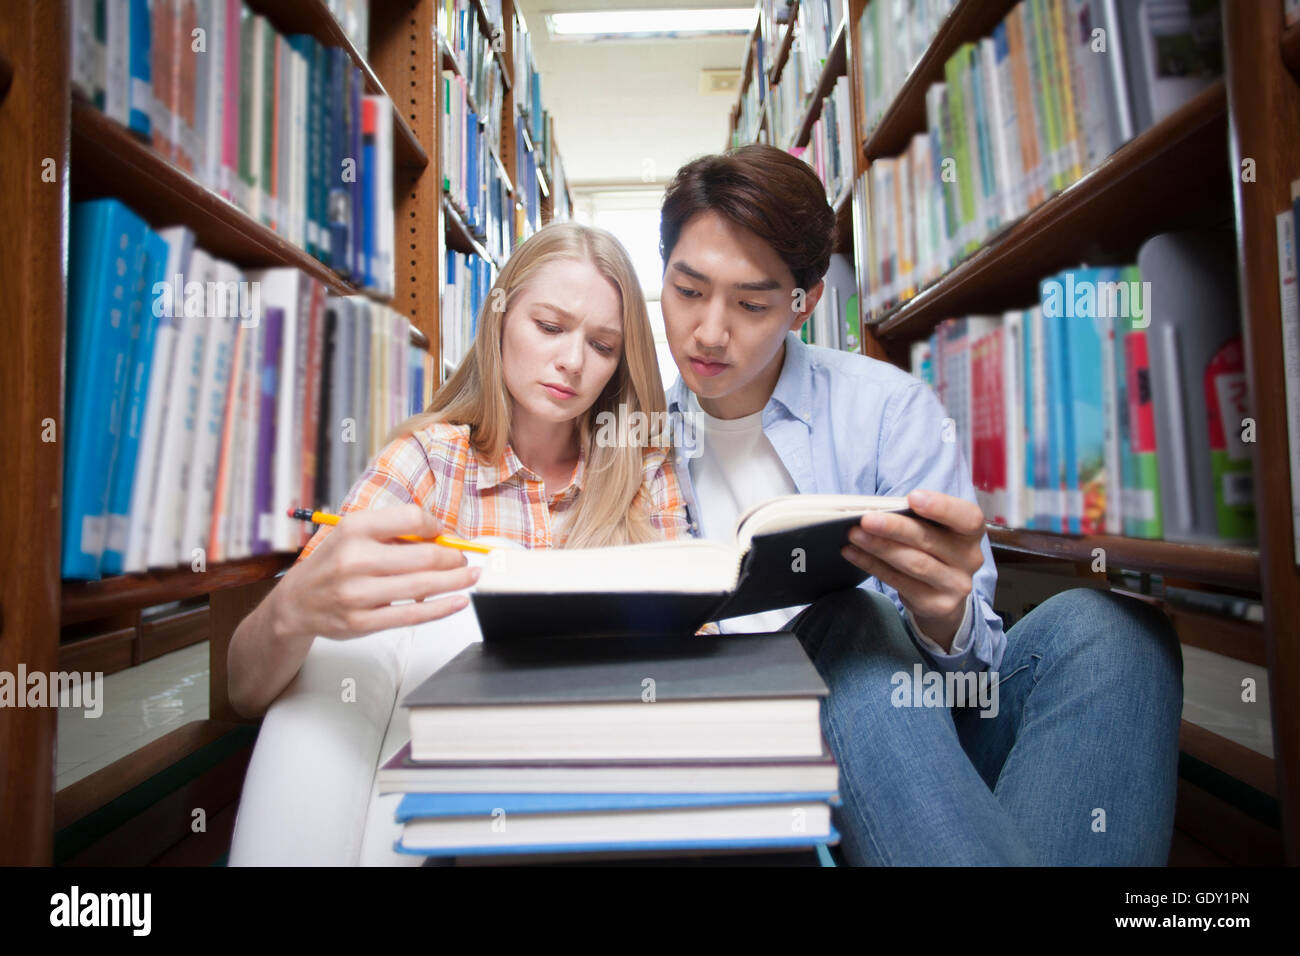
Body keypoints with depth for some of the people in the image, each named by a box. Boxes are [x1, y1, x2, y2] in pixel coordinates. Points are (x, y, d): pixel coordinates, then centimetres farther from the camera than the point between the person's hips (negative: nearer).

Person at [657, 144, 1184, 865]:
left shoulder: (890, 409, -3)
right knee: (851, 620, -32)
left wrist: (946, 617, -30)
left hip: (924, 739, 2)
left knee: (1100, 629, -24)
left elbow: (972, 654, -5)